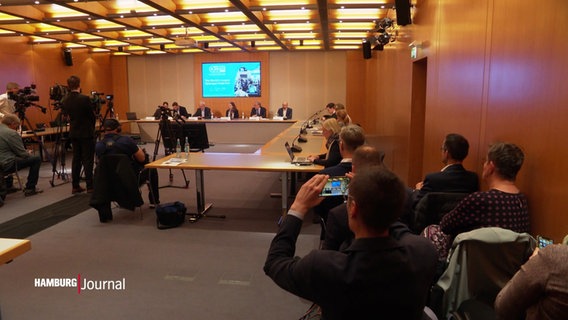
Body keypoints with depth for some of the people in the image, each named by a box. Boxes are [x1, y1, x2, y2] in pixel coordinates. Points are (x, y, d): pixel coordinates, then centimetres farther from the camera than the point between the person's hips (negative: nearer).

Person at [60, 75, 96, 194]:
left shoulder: (65, 101, 2)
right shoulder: (85, 98, -16)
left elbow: (67, 114, 11)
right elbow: (93, 115, -9)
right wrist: (92, 126, 9)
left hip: (74, 133, 6)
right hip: (86, 133, -6)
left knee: (76, 159, 12)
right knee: (88, 160, -2)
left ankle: (75, 186, 15)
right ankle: (90, 186, -1)